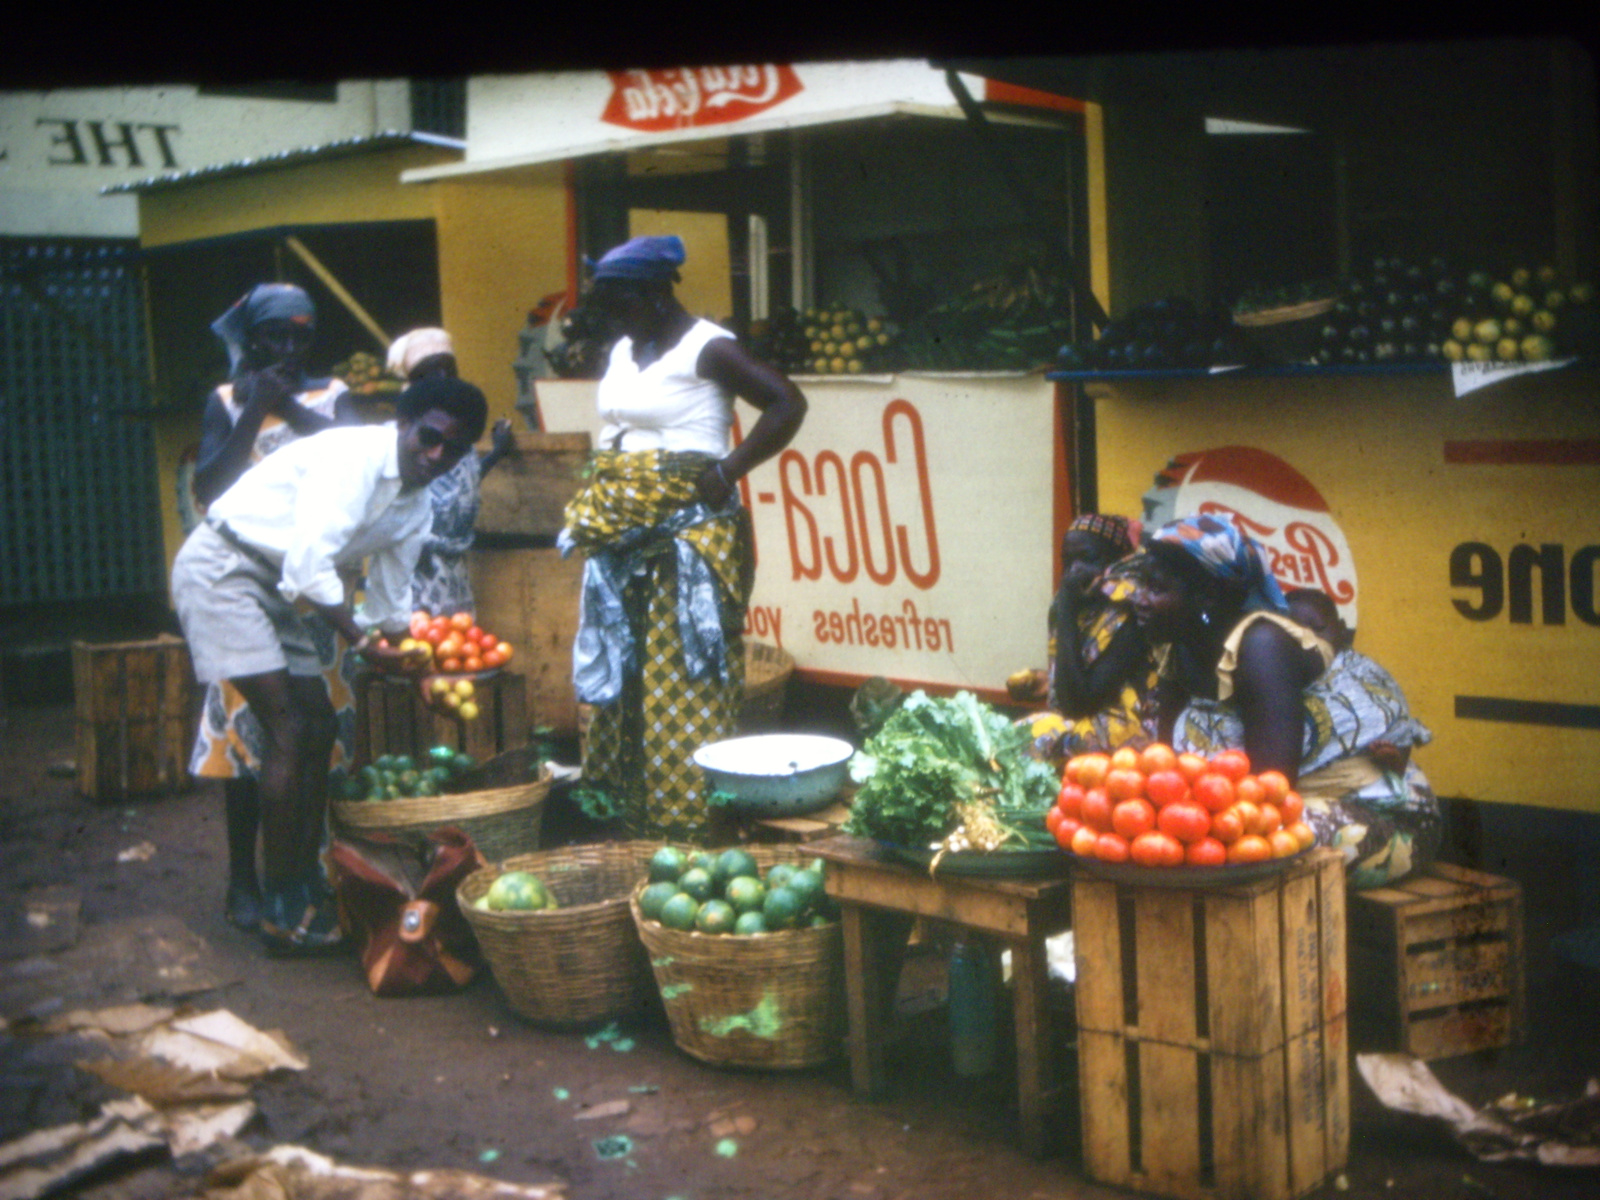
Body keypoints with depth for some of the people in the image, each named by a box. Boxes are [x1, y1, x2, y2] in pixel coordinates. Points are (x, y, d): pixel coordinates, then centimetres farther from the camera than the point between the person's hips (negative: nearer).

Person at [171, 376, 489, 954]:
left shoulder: (415, 508, 6)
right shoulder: (353, 456, -22)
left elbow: (392, 603, 15)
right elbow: (308, 567, -28)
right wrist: (361, 640, -22)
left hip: (275, 587, 10)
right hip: (221, 568, -10)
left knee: (319, 726, 8)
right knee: (289, 728, -14)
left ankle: (306, 886, 18)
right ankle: (282, 911, -8)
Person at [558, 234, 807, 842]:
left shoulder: (706, 349, -10)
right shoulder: (622, 351, 15)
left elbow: (787, 404, -16)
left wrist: (727, 473, -18)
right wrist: (600, 507, 11)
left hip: (687, 535, -8)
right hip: (621, 537, 9)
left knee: (683, 683, -6)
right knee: (617, 674, 9)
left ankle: (691, 818, -1)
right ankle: (624, 812, 16)